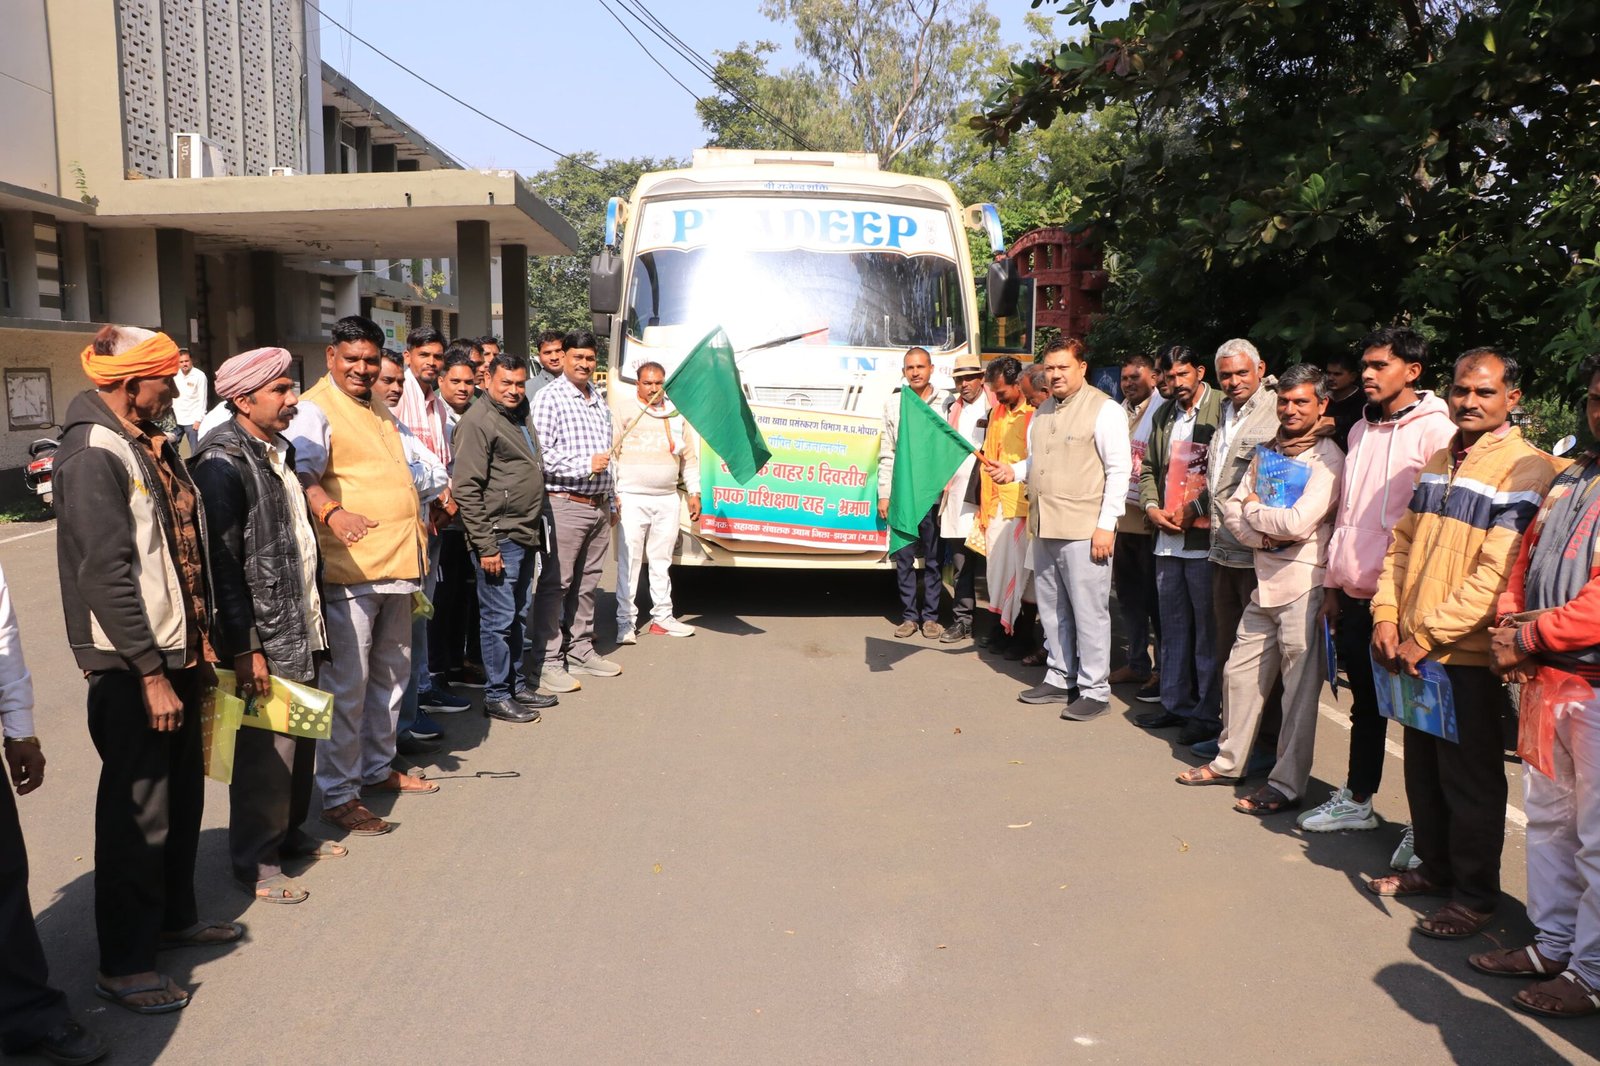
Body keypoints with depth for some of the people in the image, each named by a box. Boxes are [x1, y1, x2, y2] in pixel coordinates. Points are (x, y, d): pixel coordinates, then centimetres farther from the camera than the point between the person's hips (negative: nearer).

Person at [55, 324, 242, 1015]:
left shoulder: (152, 447, 11)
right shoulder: (93, 455, -17)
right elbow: (105, 577, -21)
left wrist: (198, 646, 13)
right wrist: (150, 674, -21)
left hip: (177, 652, 9)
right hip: (132, 667, -9)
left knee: (182, 793, 19)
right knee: (138, 809, 1)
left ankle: (173, 916, 37)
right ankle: (122, 965, 15)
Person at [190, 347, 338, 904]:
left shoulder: (280, 451, 12)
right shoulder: (224, 462, -15)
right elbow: (221, 562, -18)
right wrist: (244, 648, -19)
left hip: (301, 627, 8)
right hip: (263, 638, -8)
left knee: (301, 738, 17)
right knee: (266, 750, 1)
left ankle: (289, 832, 33)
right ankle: (255, 860, 16)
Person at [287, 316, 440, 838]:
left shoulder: (381, 412, 18)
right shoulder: (315, 409, -9)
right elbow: (302, 473, -25)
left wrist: (412, 553, 25)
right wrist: (332, 512, -45)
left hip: (396, 565, 9)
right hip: (349, 569, -9)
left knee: (391, 673, 18)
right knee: (346, 684, -4)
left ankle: (378, 768, 33)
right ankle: (338, 795, 6)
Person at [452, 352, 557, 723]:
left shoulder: (521, 416, 15)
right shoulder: (478, 421, -12)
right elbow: (467, 489, -17)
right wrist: (485, 546, -19)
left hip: (526, 535, 9)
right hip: (500, 539, -9)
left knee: (518, 616, 16)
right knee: (498, 619, -2)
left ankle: (517, 685, 26)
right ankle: (496, 696, 8)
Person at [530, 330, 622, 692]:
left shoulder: (598, 398, 18)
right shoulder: (549, 398, -7)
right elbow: (540, 454, -16)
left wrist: (612, 500, 23)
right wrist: (586, 465, -16)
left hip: (599, 506, 8)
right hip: (565, 504, -7)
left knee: (587, 583, 14)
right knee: (556, 584, -5)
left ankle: (581, 651, 24)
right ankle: (549, 661, 0)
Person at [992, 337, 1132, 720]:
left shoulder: (1104, 410, -7)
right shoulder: (1043, 412, 17)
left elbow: (1119, 470, -11)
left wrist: (1106, 525, -15)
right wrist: (1013, 470, 6)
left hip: (1085, 530, -8)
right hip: (1045, 528, 8)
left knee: (1089, 611, -2)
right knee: (1052, 608, 15)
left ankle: (1094, 690, 7)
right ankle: (1060, 679, 27)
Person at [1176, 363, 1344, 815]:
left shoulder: (1327, 457, -9)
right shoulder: (1268, 451, 14)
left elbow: (1299, 522, -20)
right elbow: (1231, 507, 9)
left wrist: (1254, 510, -4)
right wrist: (1264, 534, -9)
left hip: (1303, 583, -7)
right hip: (1264, 578, 8)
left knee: (1299, 686, 0)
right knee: (1240, 672, 14)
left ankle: (1287, 785, 8)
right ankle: (1229, 761, 29)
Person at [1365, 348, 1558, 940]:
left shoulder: (1525, 470, -13)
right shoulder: (1439, 462, 11)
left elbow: (1496, 574, -20)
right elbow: (1403, 542, 14)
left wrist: (1428, 635, -19)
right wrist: (1387, 615, 1)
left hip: (1470, 655, -7)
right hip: (1413, 649, 7)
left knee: (1470, 779, 5)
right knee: (1422, 769, 18)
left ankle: (1475, 896, 20)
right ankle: (1434, 868, 35)